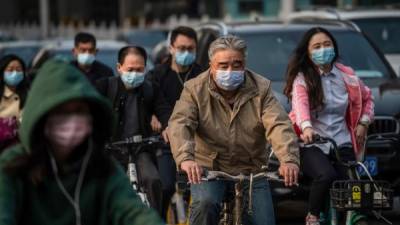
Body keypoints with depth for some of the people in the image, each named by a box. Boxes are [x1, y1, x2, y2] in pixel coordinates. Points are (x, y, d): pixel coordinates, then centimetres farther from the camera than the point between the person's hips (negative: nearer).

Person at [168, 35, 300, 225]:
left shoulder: (261, 88, -6)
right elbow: (179, 124, -22)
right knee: (204, 204, -30)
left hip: (251, 171, 2)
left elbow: (279, 126, -19)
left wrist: (289, 160, -39)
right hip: (208, 169, -2)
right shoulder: (195, 89, -8)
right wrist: (185, 158, -43)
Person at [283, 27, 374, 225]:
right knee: (326, 175, -33)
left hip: (342, 143, 4)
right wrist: (306, 127, -43)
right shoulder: (302, 78, -3)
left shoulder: (346, 76, 9)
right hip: (311, 144, -3)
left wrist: (363, 122, 10)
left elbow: (366, 98, 27)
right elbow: (300, 103, -23)